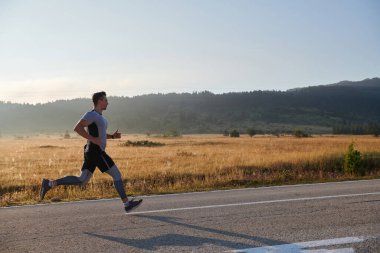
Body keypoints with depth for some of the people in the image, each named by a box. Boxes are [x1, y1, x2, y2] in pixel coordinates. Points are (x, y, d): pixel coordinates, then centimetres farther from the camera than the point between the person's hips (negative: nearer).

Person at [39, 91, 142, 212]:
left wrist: (113, 136, 14)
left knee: (81, 181, 8)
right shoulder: (91, 114, -11)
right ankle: (127, 203, 5)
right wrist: (93, 139, -23)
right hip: (96, 152, -10)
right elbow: (77, 128, -21)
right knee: (117, 175, -1)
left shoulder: (99, 116, 19)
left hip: (91, 153, 10)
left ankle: (49, 184, 6)